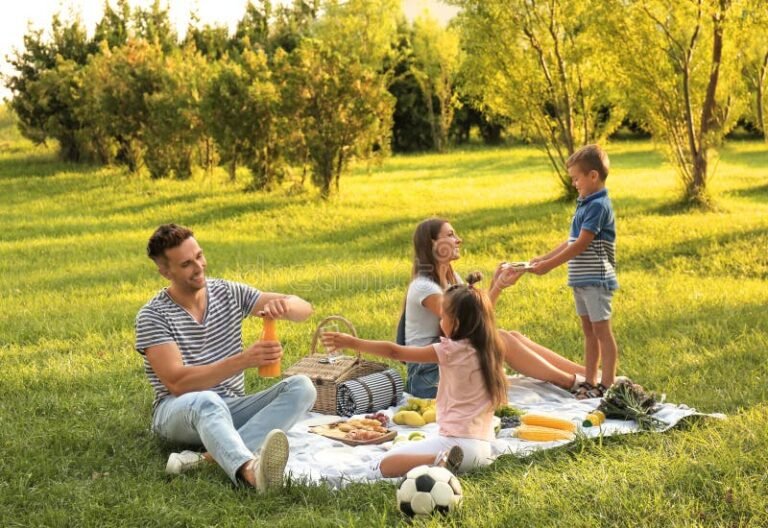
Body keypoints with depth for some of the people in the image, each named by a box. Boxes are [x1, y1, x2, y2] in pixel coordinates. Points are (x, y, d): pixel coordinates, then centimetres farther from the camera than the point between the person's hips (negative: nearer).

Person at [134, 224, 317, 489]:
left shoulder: (229, 293, 4)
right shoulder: (152, 316, -9)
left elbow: (305, 308, 1)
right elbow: (177, 383, -20)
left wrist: (284, 305, -26)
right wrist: (244, 360, -30)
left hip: (230, 408, 5)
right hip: (179, 410, -5)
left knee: (301, 387, -20)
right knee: (206, 401, -39)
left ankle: (213, 456, -40)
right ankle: (251, 469, -71)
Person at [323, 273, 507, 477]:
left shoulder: (452, 351, -11)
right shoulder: (488, 350, 6)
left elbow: (395, 352, -6)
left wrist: (353, 343, 1)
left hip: (455, 441, -8)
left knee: (387, 465, -6)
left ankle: (439, 461, -23)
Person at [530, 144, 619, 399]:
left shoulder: (599, 206, -16)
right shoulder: (585, 204, 14)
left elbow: (581, 245, -20)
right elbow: (571, 242, 18)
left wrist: (549, 265, -17)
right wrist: (543, 258, 13)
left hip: (596, 279, -10)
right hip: (581, 279, 10)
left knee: (601, 330, -4)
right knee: (588, 330, 13)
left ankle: (607, 385, 0)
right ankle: (589, 382, 19)